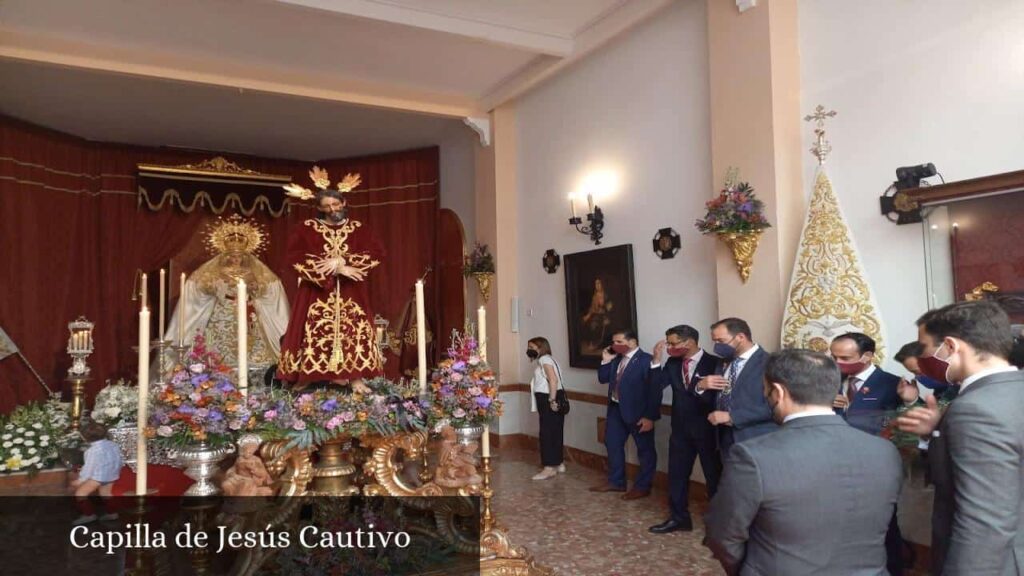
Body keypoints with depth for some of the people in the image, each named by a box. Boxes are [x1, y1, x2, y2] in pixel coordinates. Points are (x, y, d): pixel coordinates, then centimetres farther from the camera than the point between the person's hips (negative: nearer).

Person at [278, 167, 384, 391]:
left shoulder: (357, 228, 7)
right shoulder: (308, 228, 3)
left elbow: (376, 254, -3)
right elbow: (295, 256, -11)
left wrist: (343, 260, -16)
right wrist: (335, 269, -16)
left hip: (350, 293, 1)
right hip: (317, 291, -1)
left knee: (353, 330, -2)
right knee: (314, 332, -4)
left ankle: (355, 378, 2)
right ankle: (305, 377, 4)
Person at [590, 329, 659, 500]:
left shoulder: (647, 360, -16)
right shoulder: (616, 359, 7)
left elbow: (654, 391, -18)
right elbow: (603, 379, 14)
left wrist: (650, 417, -20)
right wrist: (606, 361, -1)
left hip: (638, 413, -8)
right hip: (616, 409, 8)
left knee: (645, 450, 7)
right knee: (613, 445, 17)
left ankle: (643, 487, 20)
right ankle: (616, 482, 33)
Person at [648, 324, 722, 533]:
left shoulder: (714, 363, -14)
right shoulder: (673, 363, 2)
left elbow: (715, 396, -22)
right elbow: (657, 385, -9)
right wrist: (657, 359, -17)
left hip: (707, 429, -5)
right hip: (681, 428, 5)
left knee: (714, 476, 9)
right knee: (677, 474, 14)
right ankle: (678, 517, 29)